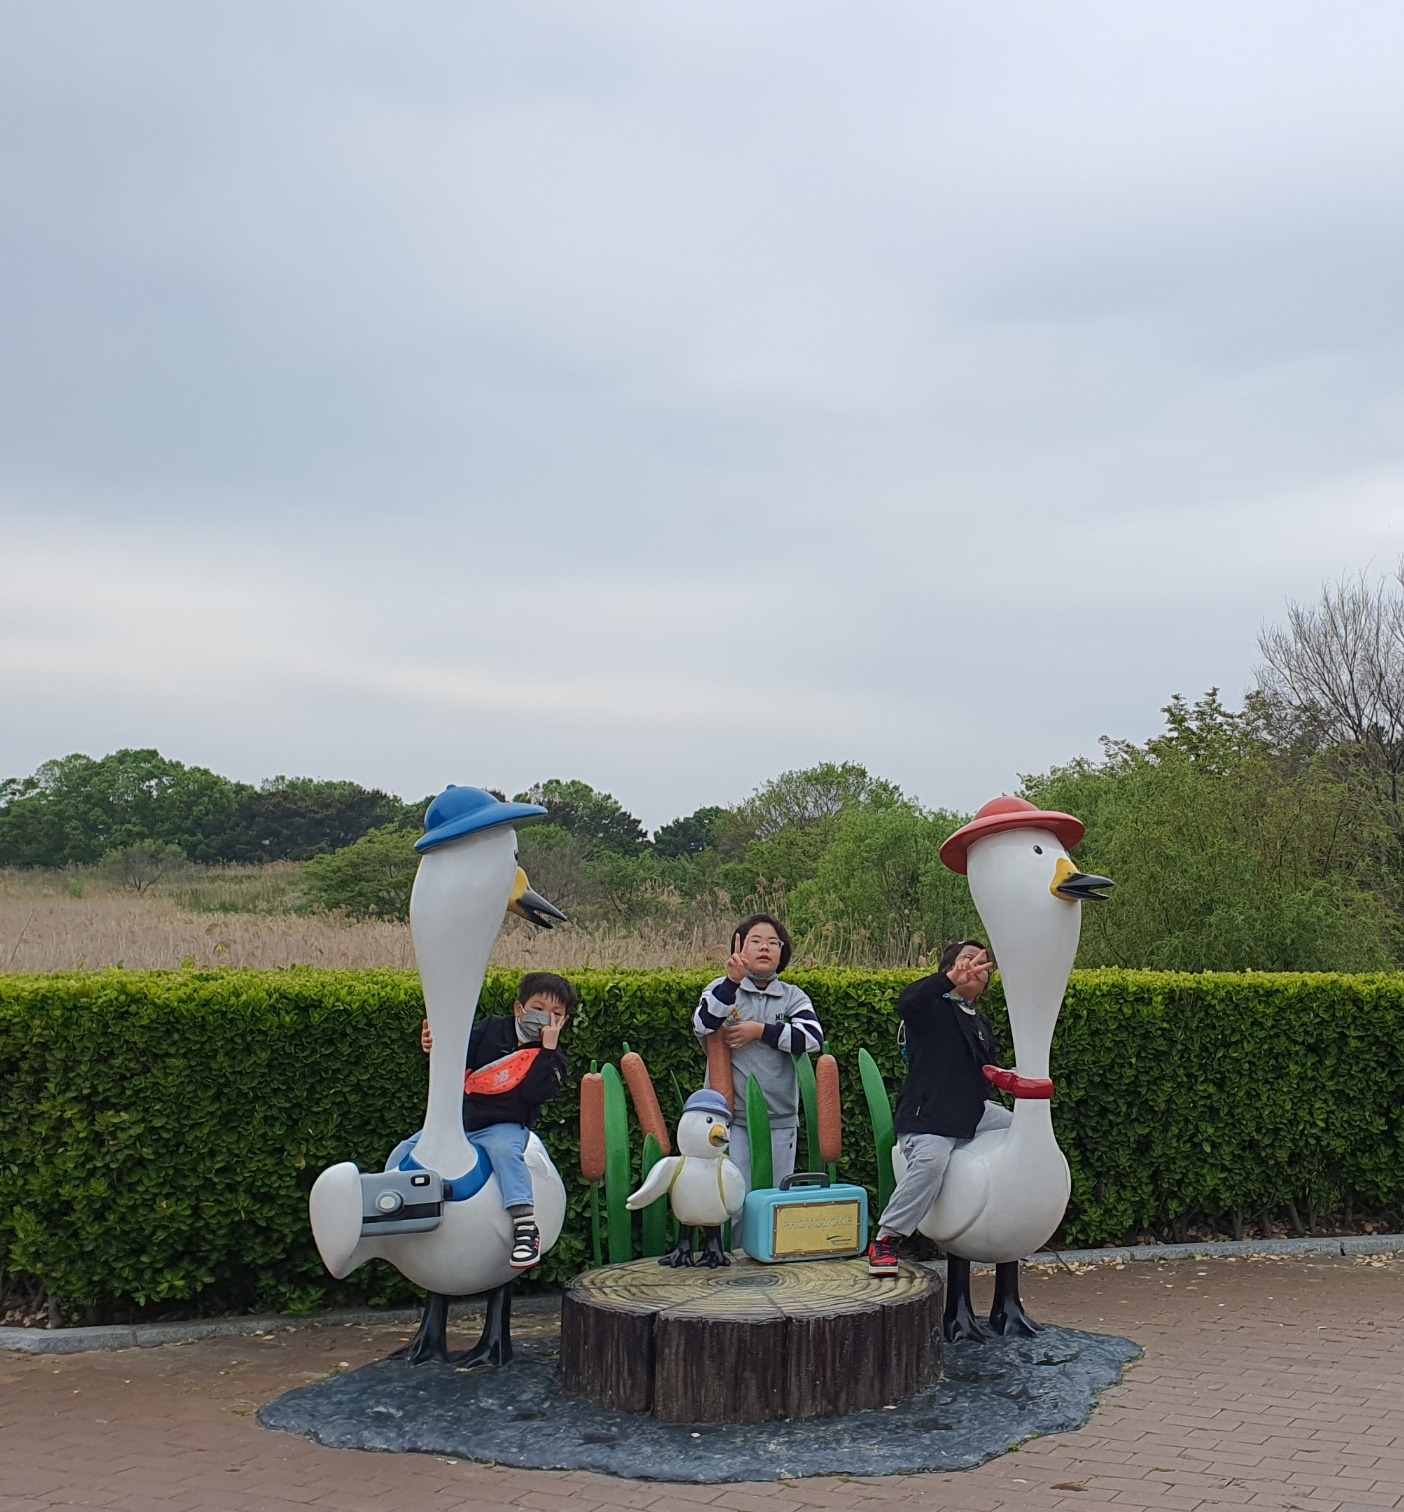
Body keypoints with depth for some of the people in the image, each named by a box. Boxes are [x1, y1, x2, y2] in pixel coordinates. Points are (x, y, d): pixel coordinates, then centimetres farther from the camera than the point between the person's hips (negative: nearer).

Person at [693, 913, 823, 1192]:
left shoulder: (793, 997, 7)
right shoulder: (722, 990, 3)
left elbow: (813, 1038, -10)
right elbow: (702, 1026, -18)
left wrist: (760, 1031, -14)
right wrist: (733, 981, -29)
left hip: (780, 1119, 2)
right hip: (731, 1118, -2)